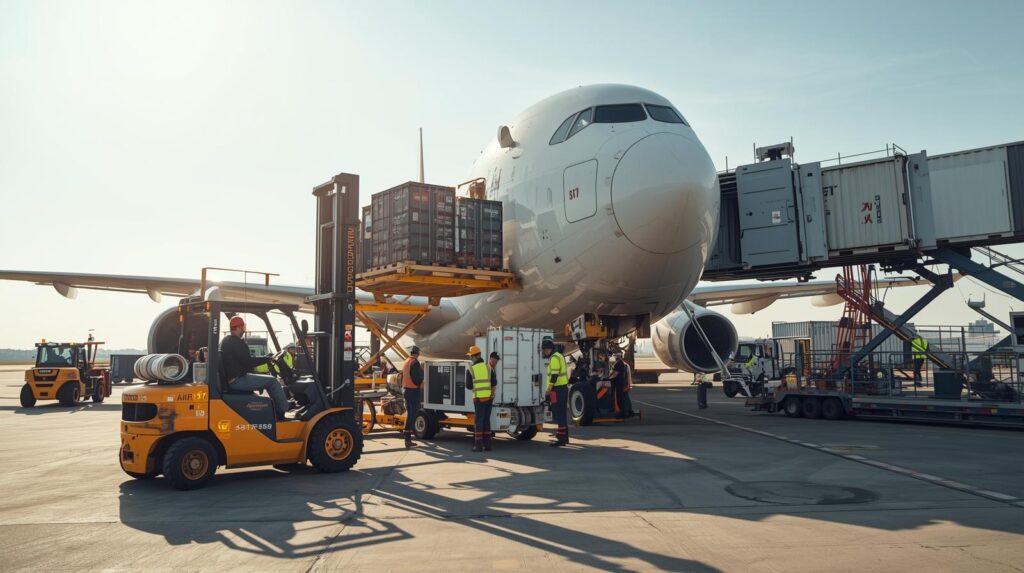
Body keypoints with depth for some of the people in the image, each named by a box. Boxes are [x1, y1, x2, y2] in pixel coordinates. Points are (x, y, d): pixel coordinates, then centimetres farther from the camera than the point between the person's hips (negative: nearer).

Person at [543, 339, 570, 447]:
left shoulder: (554, 358, -13)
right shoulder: (559, 356, 18)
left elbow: (554, 375, -22)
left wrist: (549, 389, -24)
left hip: (558, 389, -10)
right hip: (563, 387, 10)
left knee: (559, 414, -9)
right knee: (562, 413, 17)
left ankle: (561, 439, -9)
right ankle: (564, 436, 27)